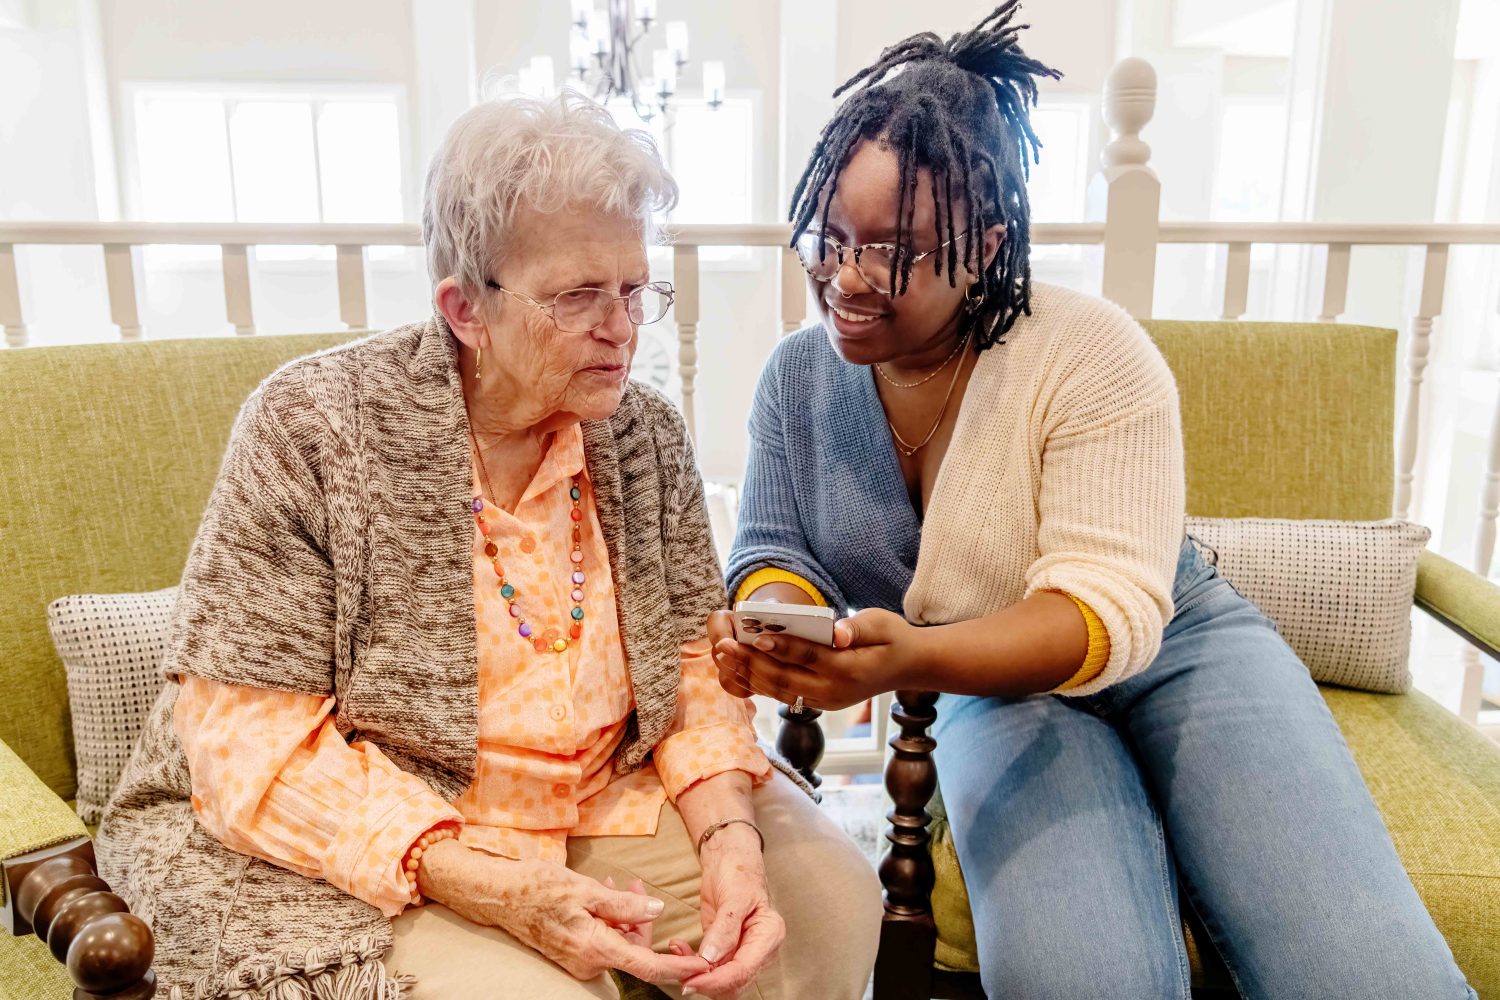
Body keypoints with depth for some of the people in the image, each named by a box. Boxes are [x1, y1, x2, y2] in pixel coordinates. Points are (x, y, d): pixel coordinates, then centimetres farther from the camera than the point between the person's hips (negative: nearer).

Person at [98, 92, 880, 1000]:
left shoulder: (648, 434, -3)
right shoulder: (312, 427, -16)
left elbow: (691, 657, 2)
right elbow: (252, 739, -17)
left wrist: (728, 832, -18)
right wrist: (496, 889, -28)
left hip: (605, 799, 5)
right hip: (365, 846, -4)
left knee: (831, 902, -8)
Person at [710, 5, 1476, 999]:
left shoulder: (1093, 355, -18)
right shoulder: (799, 374, -5)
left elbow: (1112, 610, -24)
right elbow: (776, 551, 1)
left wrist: (911, 658, -41)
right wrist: (775, 616, -25)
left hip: (1174, 650, -1)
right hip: (999, 693, 2)